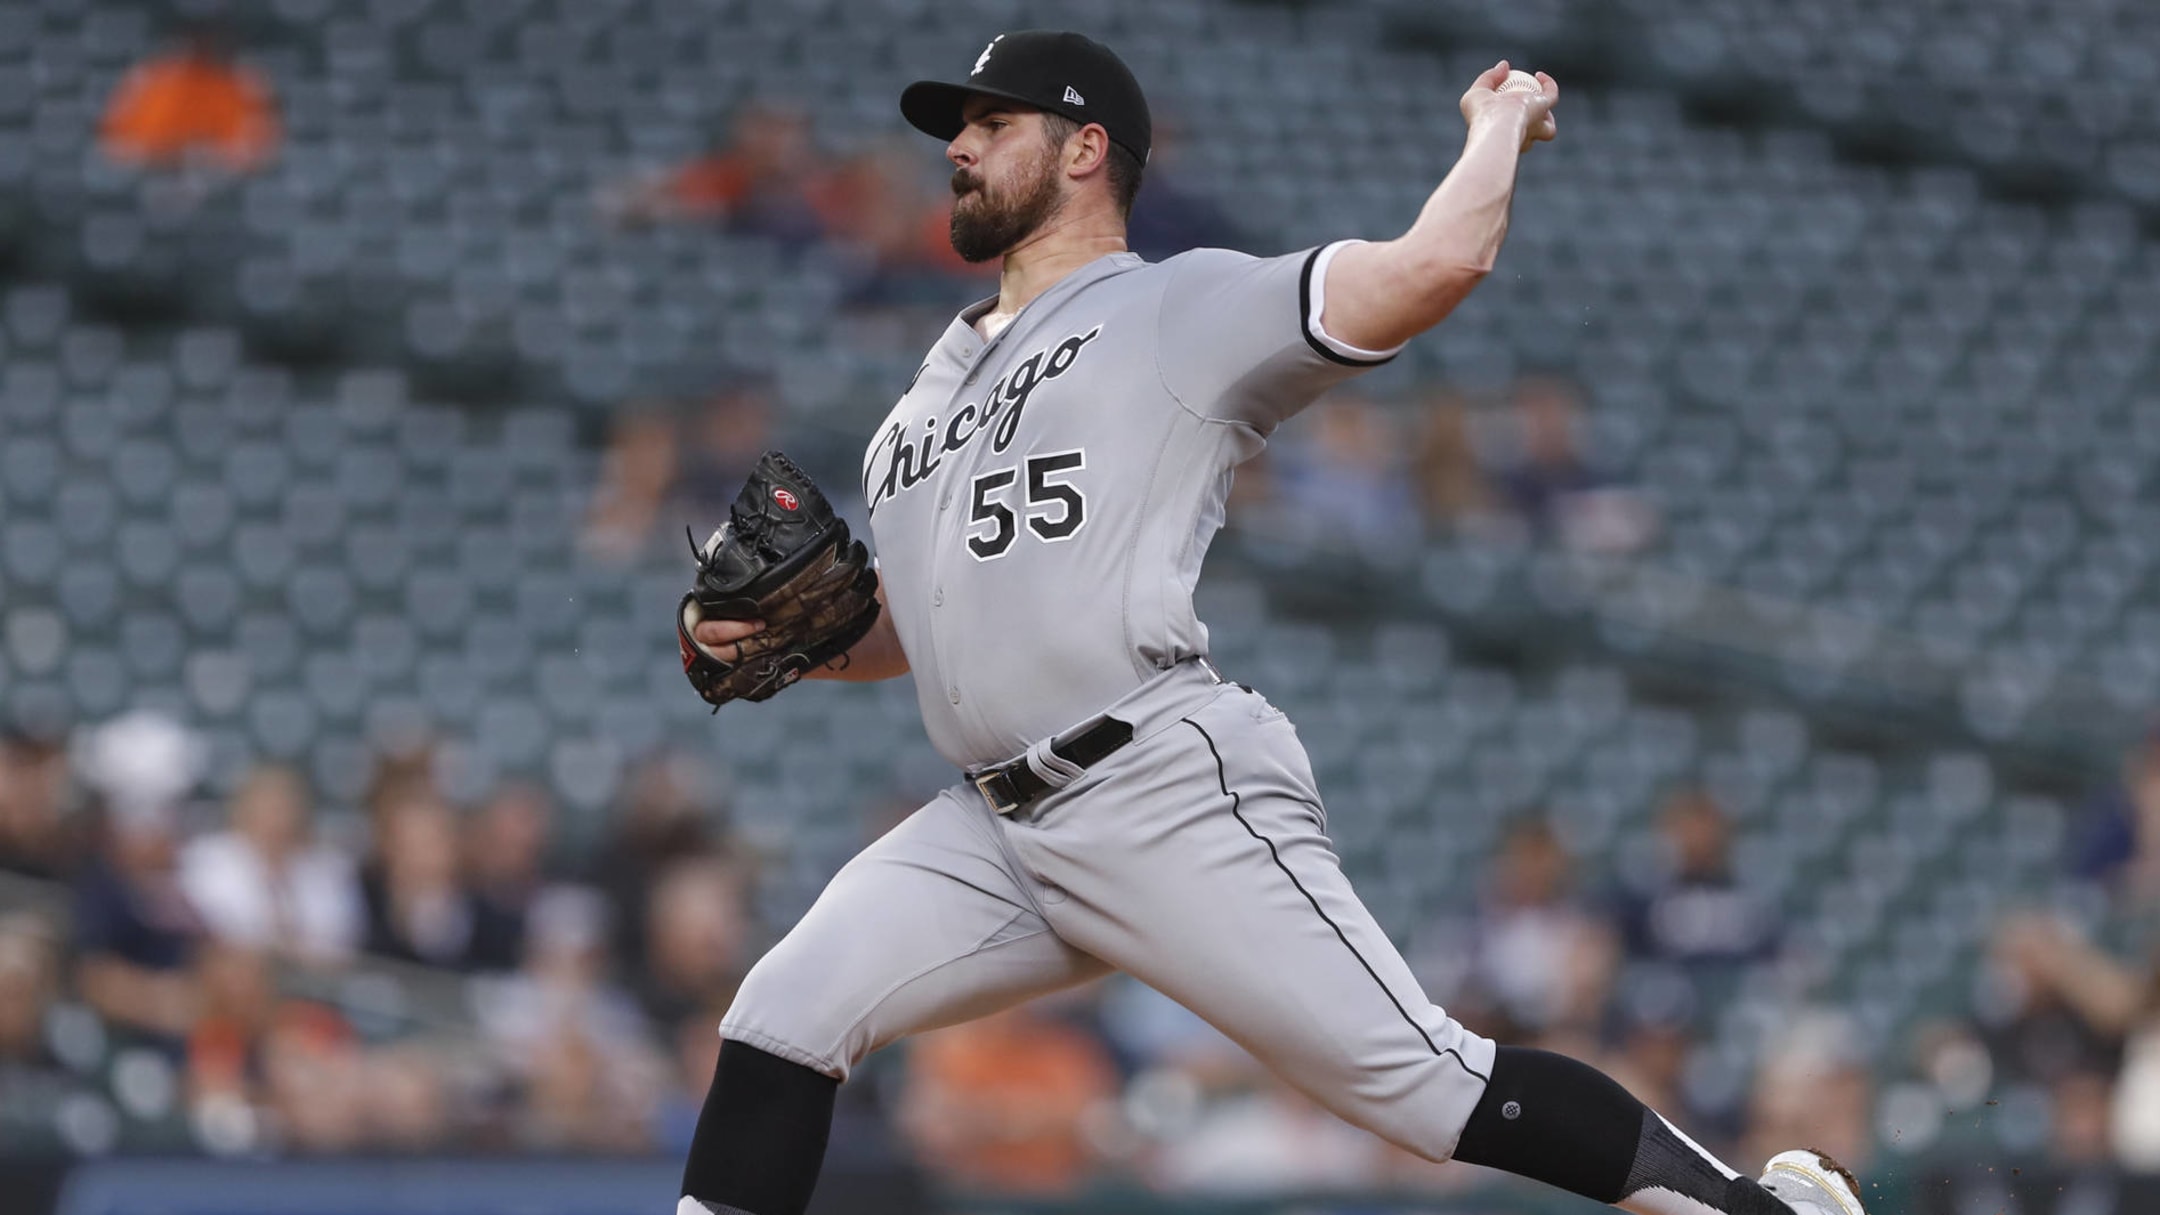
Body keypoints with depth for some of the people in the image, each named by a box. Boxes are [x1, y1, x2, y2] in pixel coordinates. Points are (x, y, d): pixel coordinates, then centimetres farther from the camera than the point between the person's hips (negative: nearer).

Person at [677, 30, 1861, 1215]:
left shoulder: (1184, 309, 1)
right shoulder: (920, 406, 24)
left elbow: (1433, 266, -11)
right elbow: (900, 636, 29)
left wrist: (1501, 122, 7)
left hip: (1174, 802, -7)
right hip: (995, 833, 7)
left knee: (1427, 1084, -11)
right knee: (781, 1020, -8)